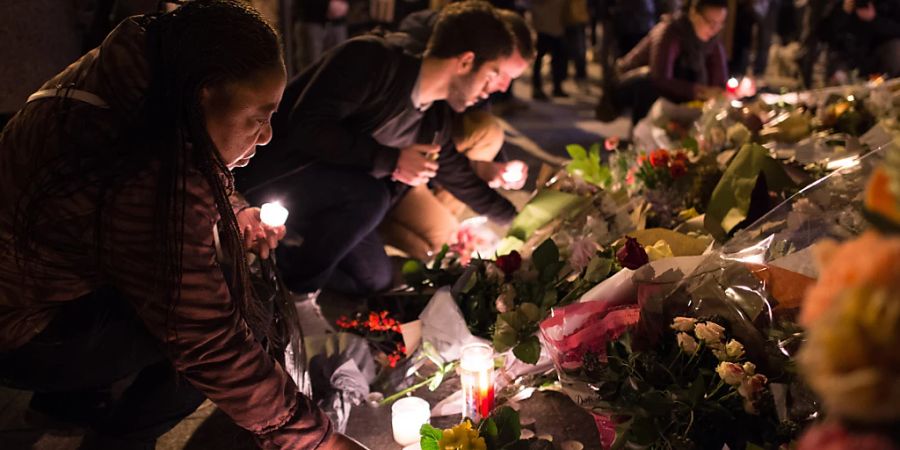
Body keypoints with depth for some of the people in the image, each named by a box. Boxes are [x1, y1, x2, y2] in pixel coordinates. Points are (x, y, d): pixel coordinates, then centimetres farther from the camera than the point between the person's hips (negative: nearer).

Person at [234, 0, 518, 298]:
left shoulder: (435, 121, 0)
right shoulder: (371, 59, -23)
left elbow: (462, 179, 16)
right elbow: (308, 127, -31)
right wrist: (391, 161, -29)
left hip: (326, 195, 8)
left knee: (376, 281, 8)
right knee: (369, 195, -31)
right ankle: (294, 289, -11)